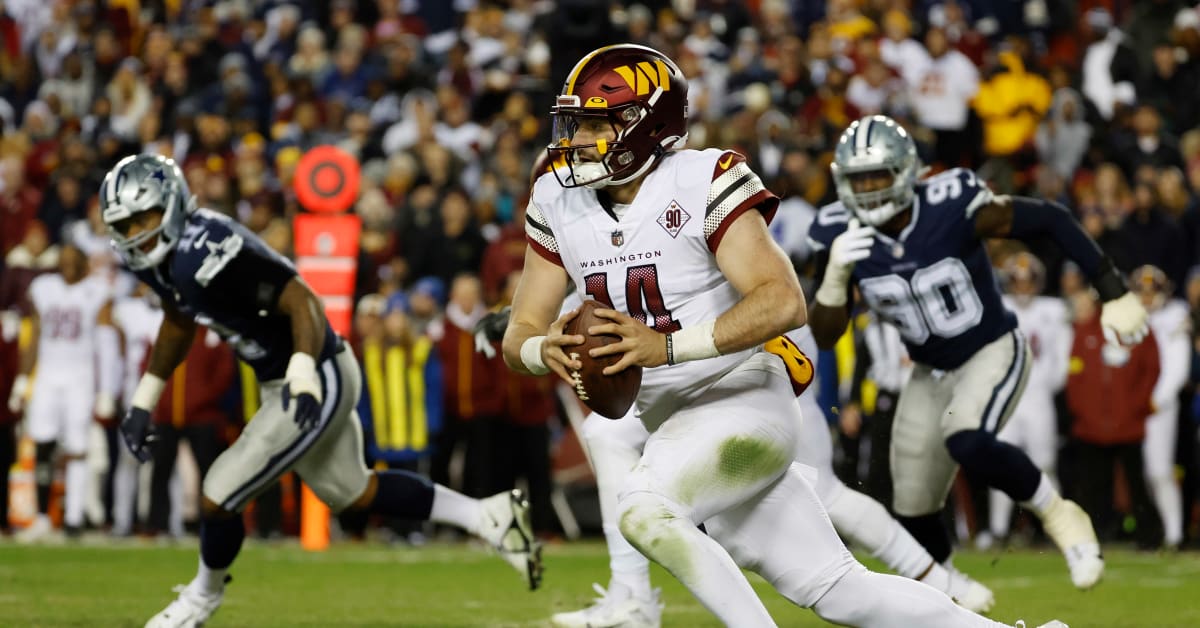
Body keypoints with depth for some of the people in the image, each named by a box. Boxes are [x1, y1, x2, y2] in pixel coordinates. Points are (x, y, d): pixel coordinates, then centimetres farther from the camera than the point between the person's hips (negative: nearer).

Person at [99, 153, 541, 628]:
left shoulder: (208, 255, -30)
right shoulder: (160, 259, -1)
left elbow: (302, 301, -30)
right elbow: (178, 323, 19)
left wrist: (303, 374, -43)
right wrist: (143, 400, 19)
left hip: (316, 381, -10)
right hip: (279, 385, 10)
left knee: (220, 496, -2)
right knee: (349, 492, 25)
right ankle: (489, 517, 32)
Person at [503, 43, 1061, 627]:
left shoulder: (702, 185, -15)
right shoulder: (559, 204, 3)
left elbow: (783, 303, -26)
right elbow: (518, 336, 5)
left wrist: (667, 346, -33)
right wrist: (544, 350, -20)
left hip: (742, 400, -6)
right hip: (674, 426, 6)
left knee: (643, 511, -31)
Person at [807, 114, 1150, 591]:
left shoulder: (953, 207, -25)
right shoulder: (840, 234, -13)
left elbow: (1051, 219, -16)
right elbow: (825, 336, -11)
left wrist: (1114, 293, -16)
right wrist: (837, 274, -30)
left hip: (993, 353, -5)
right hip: (930, 373, 5)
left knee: (967, 442, -35)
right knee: (914, 515, 9)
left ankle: (1058, 516, -12)